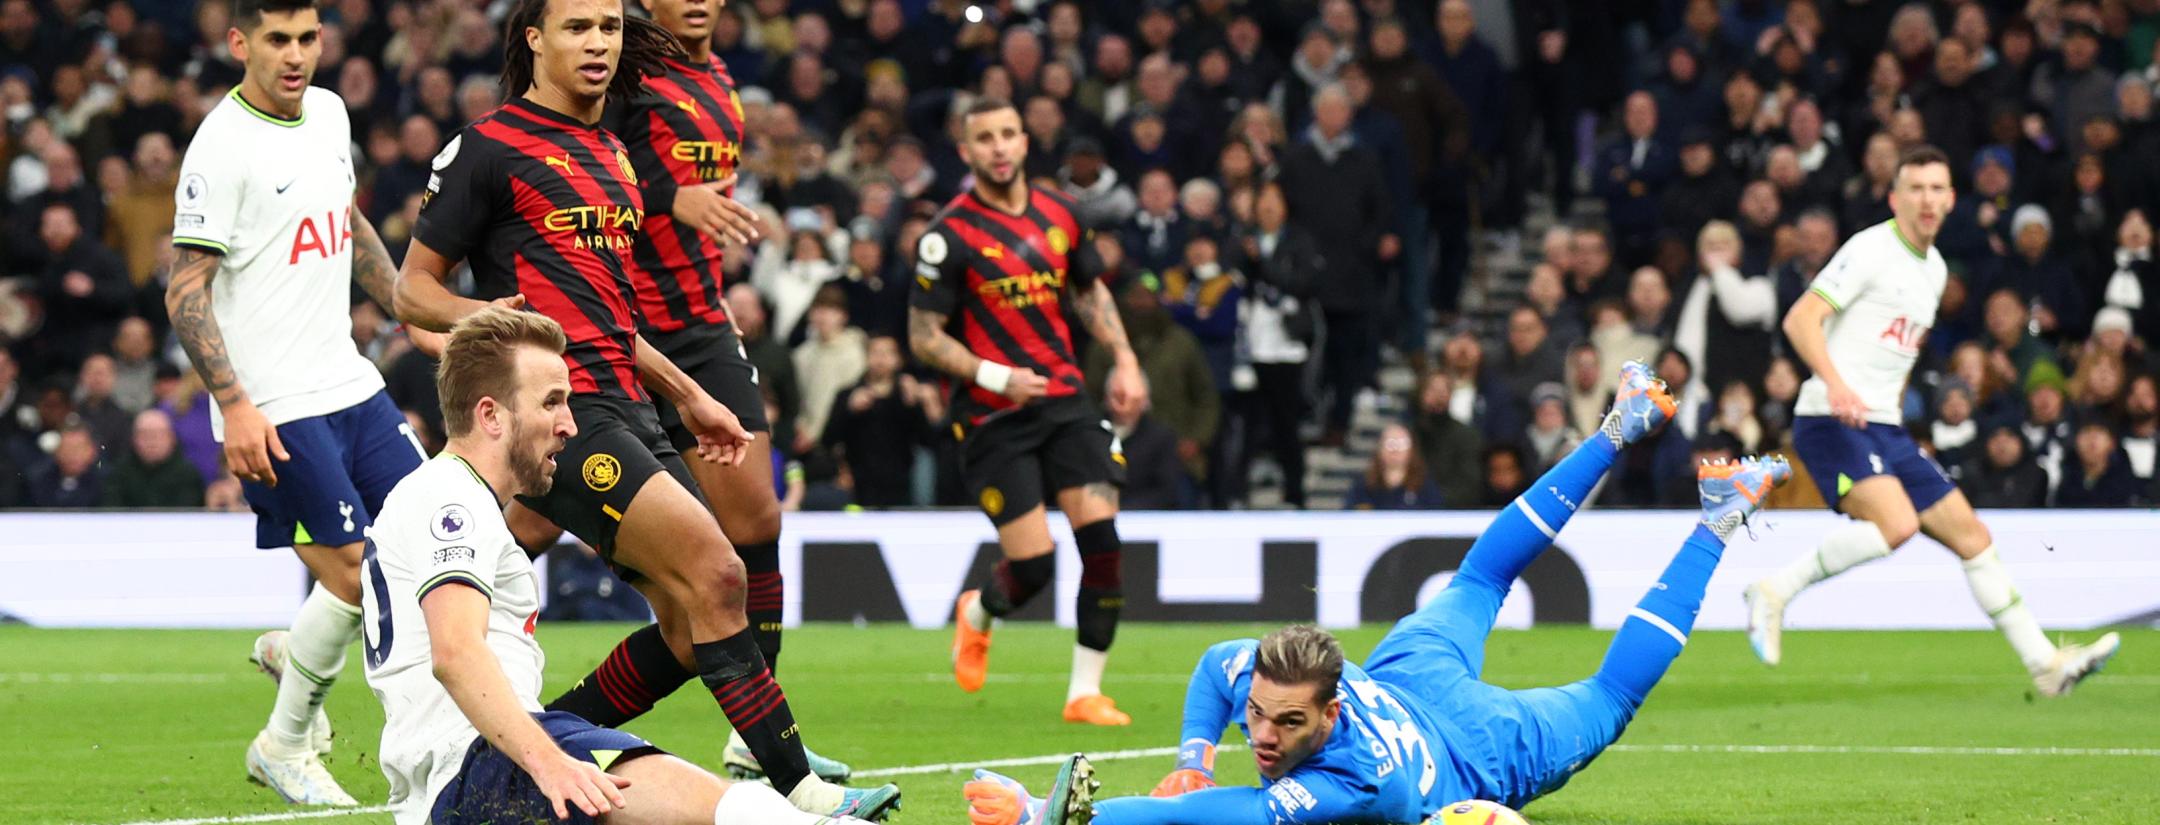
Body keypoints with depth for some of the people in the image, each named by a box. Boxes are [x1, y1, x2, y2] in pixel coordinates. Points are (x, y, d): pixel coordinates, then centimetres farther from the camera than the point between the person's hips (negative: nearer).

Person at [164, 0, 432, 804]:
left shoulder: (328, 113, 9)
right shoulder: (222, 143, -15)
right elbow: (184, 291, -17)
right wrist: (234, 405, -23)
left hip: (347, 383, 8)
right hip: (273, 406, -8)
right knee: (354, 570, -10)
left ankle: (295, 652, 26)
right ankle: (283, 745, 9)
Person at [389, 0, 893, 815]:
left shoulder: (610, 156, 22)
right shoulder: (490, 146, -2)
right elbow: (415, 291, -1)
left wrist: (687, 397, 29)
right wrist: (487, 315, -20)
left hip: (625, 409, 9)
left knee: (692, 628, -3)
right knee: (714, 572, -19)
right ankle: (800, 789, -19)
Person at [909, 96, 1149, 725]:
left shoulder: (1059, 213, 7)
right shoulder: (949, 235, -10)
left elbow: (1090, 290, 24)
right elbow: (924, 337, -8)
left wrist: (1123, 358, 11)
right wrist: (995, 376, -20)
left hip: (1064, 400, 5)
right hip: (992, 415, -5)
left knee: (1103, 542, -11)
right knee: (1032, 567, -9)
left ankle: (1085, 691, 1)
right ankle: (977, 614, 28)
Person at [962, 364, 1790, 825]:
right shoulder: (1253, 671, -36)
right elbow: (1213, 662, -8)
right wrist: (1195, 757, -24)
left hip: (1491, 750, -4)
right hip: (1413, 674, 4)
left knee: (1610, 701, 21)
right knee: (1477, 577, 30)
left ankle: (1718, 524, 34)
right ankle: (1620, 433, 44)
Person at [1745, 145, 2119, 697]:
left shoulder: (1934, 268, 18)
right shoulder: (1872, 250, -8)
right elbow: (1800, 320, -17)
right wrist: (1836, 385, -32)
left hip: (1884, 429, 9)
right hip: (1832, 422, -9)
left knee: (1970, 535, 7)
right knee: (1897, 523, -31)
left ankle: (2045, 665, 11)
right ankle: (1775, 593, -20)